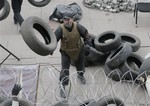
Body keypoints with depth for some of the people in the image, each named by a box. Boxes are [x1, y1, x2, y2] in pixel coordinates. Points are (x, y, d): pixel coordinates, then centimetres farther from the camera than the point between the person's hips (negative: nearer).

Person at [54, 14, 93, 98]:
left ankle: (80, 75, 60)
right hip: (66, 52, -2)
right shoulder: (61, 29, -23)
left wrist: (87, 40, -24)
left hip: (79, 50, 3)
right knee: (65, 69, -5)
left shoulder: (77, 26, -20)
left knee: (80, 63, 26)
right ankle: (62, 86, 8)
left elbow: (85, 33, -8)